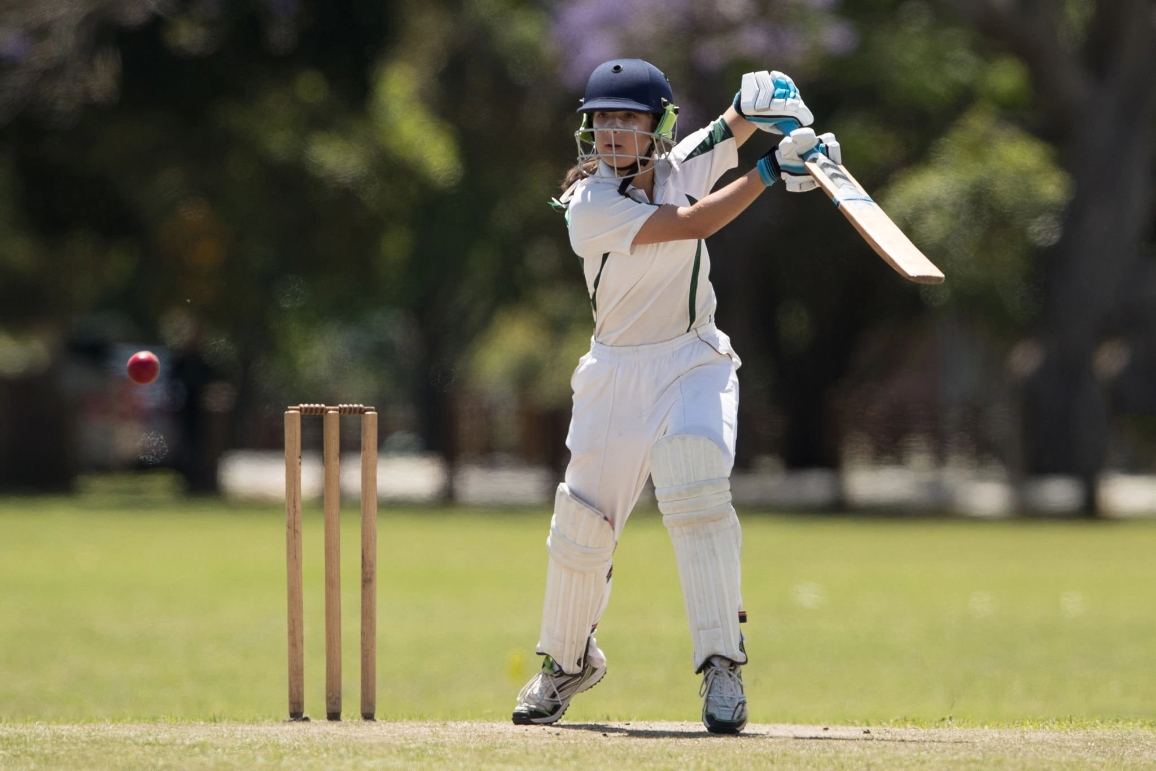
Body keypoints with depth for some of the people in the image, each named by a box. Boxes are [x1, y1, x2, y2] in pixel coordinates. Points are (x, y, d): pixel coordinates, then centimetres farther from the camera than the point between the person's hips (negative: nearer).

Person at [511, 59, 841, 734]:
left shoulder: (684, 164, -2)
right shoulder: (589, 206, -15)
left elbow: (736, 120, -4)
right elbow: (692, 223, -23)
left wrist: (762, 107, -29)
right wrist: (771, 171, -24)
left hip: (695, 363, 1)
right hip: (619, 371, -1)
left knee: (695, 492, -25)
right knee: (582, 525, 5)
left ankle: (722, 663, -23)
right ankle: (568, 660, 32)